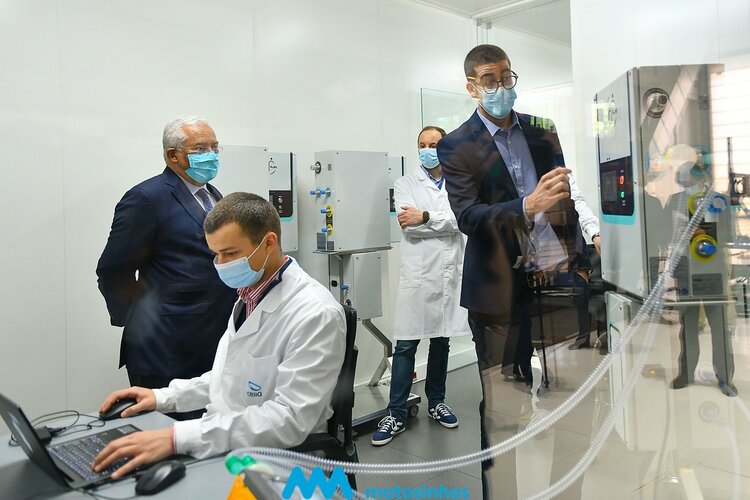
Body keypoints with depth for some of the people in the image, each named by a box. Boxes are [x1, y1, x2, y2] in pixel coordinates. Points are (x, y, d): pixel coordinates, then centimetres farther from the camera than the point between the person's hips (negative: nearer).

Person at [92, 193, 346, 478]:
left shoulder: (315, 314, -22)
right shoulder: (248, 296, 6)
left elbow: (290, 419, -27)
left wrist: (178, 437, -32)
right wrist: (163, 397, 5)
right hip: (223, 444, 7)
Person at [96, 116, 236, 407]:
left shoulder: (213, 196, 14)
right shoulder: (146, 199, -11)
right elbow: (112, 272, -10)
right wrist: (141, 324, -5)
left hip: (218, 343, 8)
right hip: (171, 349, -8)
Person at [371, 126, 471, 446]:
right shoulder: (406, 184, 4)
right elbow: (408, 224, -10)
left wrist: (426, 217, -14)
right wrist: (446, 223, -10)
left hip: (450, 272, 3)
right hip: (418, 272, -2)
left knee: (441, 341, 13)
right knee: (406, 345, -2)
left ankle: (436, 402, 29)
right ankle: (396, 415, 6)